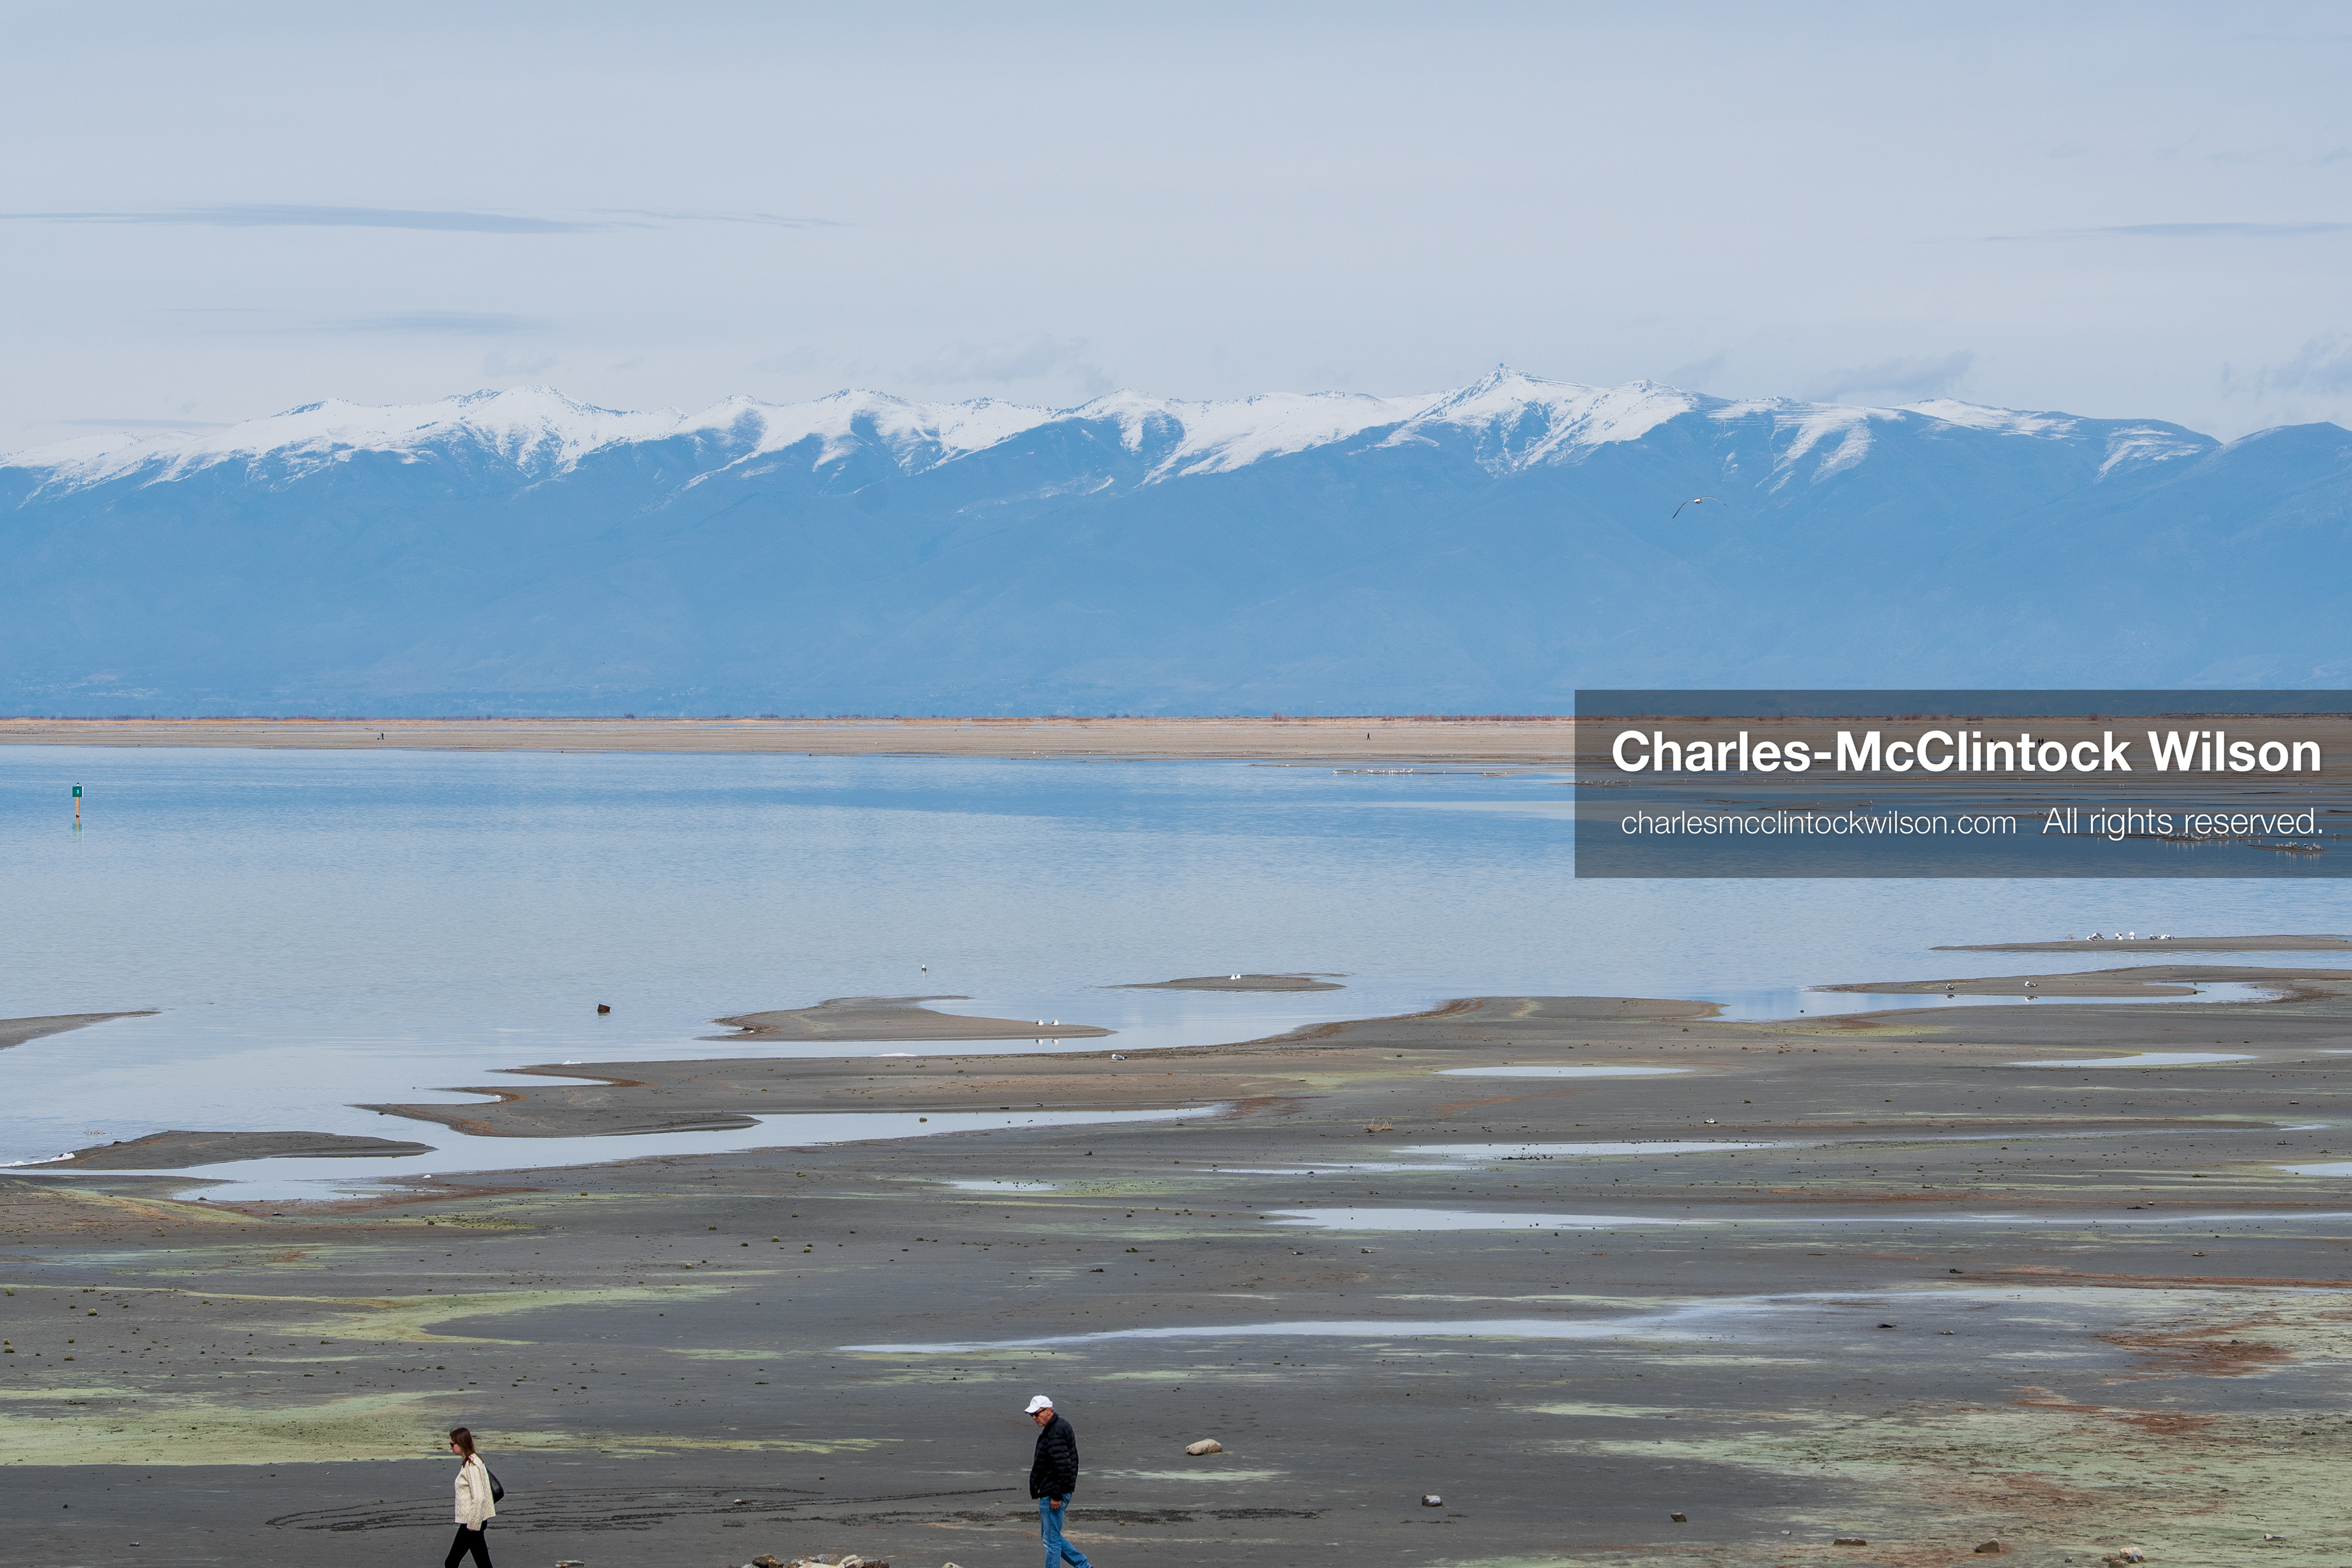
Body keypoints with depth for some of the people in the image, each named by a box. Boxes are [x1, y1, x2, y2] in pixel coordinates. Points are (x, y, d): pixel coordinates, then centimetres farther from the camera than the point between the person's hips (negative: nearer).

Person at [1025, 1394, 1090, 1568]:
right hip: (1053, 1493, 11)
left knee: (1052, 1538, -4)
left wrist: (1057, 1495, -24)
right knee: (1049, 1535, 18)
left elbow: (1062, 1466, -25)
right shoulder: (1061, 1427, 14)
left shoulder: (1056, 1433, -19)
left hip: (1052, 1495, -11)